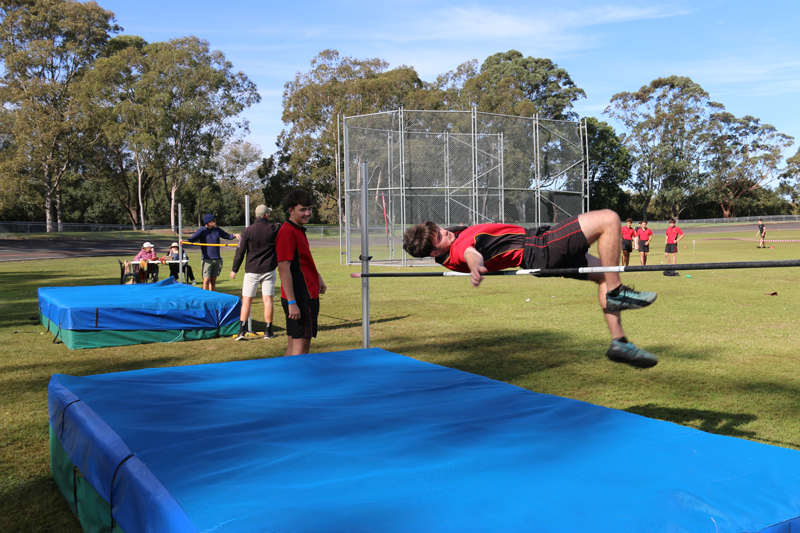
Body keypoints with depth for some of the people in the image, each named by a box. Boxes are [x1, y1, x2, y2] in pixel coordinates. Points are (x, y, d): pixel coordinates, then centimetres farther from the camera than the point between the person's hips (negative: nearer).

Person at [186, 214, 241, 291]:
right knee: (206, 280, -11)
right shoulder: (202, 230, -1)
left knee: (213, 280, 9)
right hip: (207, 259, -4)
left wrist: (234, 235, 3)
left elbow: (227, 236, 22)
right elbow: (193, 238, -12)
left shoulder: (217, 230, 11)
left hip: (217, 259, 4)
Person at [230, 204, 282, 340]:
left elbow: (240, 252, -4)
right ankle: (268, 332, 9)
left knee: (246, 300, 3)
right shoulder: (274, 229, -3)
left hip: (252, 271, -1)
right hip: (268, 270, 1)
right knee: (267, 300, 5)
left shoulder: (248, 230, -6)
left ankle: (242, 331, -3)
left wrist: (234, 269, 3)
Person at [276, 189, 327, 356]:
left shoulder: (299, 230, 14)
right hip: (299, 299, -10)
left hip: (308, 295, 10)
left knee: (294, 345, 14)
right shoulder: (287, 232, -16)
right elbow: (283, 268, -22)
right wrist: (291, 302, -25)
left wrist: (318, 278, 22)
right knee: (301, 346, -6)